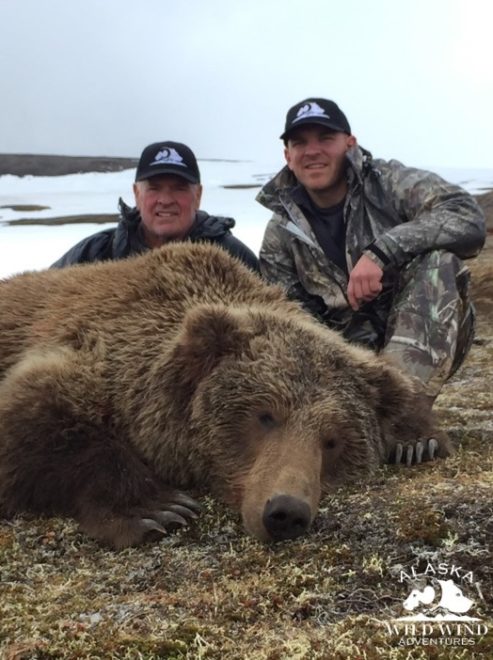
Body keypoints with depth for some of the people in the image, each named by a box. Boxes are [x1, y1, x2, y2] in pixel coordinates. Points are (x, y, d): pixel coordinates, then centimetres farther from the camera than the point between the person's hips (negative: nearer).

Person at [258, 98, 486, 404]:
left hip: (428, 338, -1)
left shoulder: (389, 183, -9)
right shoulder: (280, 235, 0)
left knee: (440, 260, -29)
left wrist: (379, 252, -36)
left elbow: (468, 216, -25)